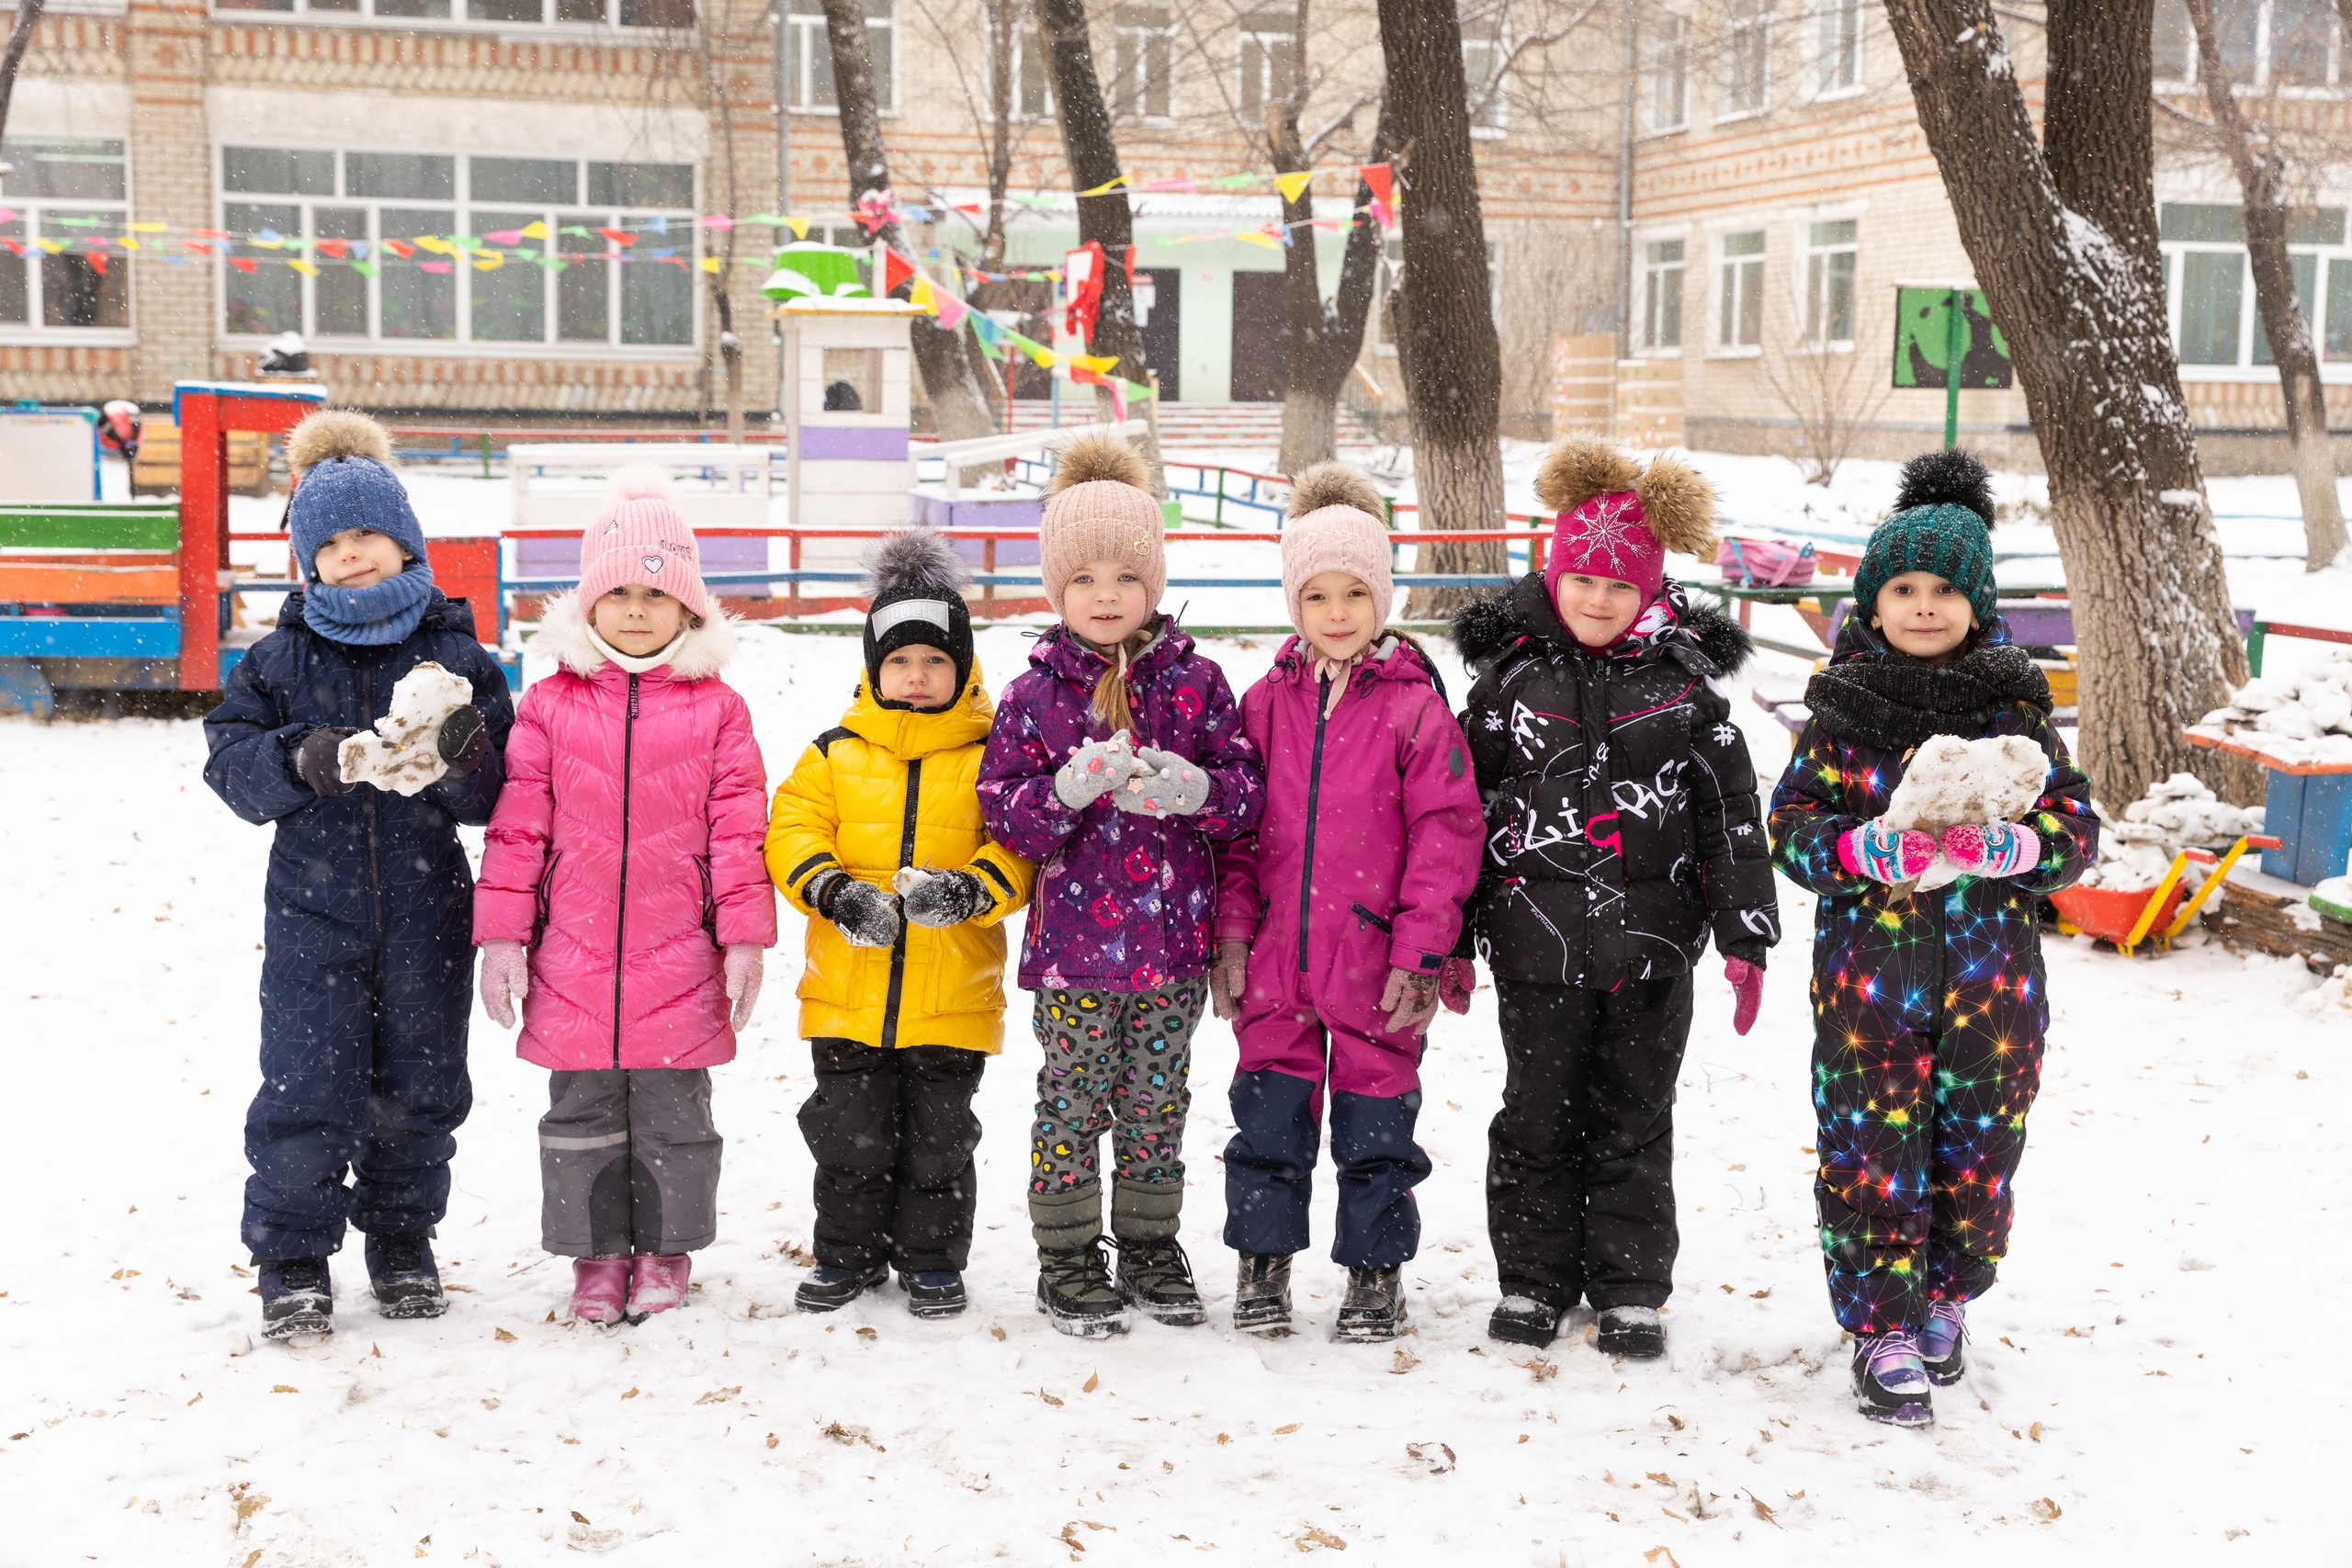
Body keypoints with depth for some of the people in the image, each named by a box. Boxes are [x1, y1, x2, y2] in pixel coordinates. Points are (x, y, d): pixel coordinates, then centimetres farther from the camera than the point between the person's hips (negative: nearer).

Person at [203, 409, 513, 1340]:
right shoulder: (281, 659, 3)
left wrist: (465, 755, -23)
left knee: (420, 1086, 10)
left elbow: (494, 795, -1)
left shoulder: (455, 653, 1)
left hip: (426, 909, 1)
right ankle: (292, 1254, 13)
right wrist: (300, 761, -21)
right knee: (306, 1088, -3)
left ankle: (402, 1236, 30)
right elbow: (231, 759, -3)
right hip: (314, 905, -1)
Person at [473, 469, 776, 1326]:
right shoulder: (551, 704, 3)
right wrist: (501, 936, 0)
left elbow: (737, 830, 0)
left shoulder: (716, 709, 1)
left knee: (672, 1110, 8)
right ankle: (597, 1254, 23)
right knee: (582, 1111, 9)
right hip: (573, 959, 1)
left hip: (677, 960, -1)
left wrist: (744, 940, -3)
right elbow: (517, 827, 4)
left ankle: (664, 1250, 25)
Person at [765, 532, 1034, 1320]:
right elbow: (792, 834, 0)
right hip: (847, 990, 1)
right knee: (850, 1132, 10)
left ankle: (933, 1263, 24)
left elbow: (1021, 846, -5)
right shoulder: (836, 753, 5)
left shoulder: (988, 757, 1)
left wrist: (970, 890, -23)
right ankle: (848, 1256, 26)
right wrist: (833, 890, -18)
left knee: (938, 1138, 9)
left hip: (953, 992, -1)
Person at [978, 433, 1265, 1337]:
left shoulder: (1194, 681, 3)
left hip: (1173, 936, 1)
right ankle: (1068, 1261, 16)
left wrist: (1194, 789, -20)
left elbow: (1248, 791, 1)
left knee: (1156, 1101, 11)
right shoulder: (1035, 694, 0)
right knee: (1074, 1099, 4)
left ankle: (1151, 1246, 26)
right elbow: (1003, 808, -4)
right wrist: (1068, 790, -22)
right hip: (1073, 940, -1)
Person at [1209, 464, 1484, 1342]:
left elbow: (1446, 833, -6)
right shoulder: (1266, 703, 5)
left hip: (1377, 962, -3)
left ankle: (1375, 1270, 22)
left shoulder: (1415, 708, -5)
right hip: (1277, 955, 3)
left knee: (1375, 1119, 7)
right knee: (1270, 1109, 9)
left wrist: (1421, 950, -10)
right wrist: (1232, 933, 4)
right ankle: (1263, 1262, 23)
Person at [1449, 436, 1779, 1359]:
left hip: (1652, 940, 0)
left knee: (1633, 1120, 8)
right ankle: (1534, 1281, 22)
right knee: (1538, 1115, 8)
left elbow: (1729, 807, 3)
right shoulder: (1510, 669, 1)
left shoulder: (1683, 676, 1)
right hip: (1537, 937, 0)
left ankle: (1631, 1290, 20)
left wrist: (1745, 934, -1)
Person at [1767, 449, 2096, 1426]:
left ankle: (1945, 1295, 35)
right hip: (1866, 971, -1)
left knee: (1977, 1152, 9)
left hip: (1990, 976, 1)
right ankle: (1883, 1331, 14)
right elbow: (1792, 826, -1)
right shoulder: (1843, 706, 1)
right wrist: (1868, 849, -20)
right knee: (1872, 1155, -2)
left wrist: (1999, 846, -18)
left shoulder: (2014, 707, 3)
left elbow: (2076, 827, 2)